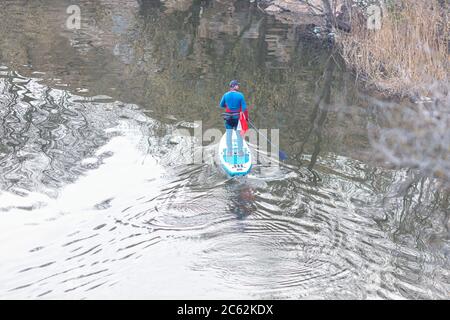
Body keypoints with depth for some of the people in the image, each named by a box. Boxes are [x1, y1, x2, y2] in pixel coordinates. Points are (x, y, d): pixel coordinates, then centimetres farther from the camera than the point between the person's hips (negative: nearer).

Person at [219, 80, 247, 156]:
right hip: (237, 117, -2)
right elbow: (244, 107, -9)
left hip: (228, 117, 2)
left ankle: (229, 152, 9)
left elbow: (221, 105, 9)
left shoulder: (226, 95, -1)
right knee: (239, 134, 6)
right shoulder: (240, 95, -8)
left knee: (228, 134, 8)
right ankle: (240, 152, 7)